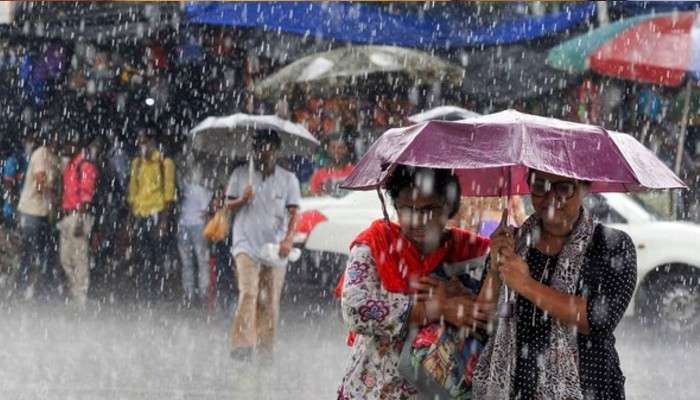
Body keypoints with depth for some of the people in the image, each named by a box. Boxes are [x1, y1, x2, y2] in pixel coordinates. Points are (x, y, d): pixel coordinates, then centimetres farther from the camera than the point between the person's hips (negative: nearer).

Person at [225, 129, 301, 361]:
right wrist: (243, 200, -13)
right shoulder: (240, 175, 6)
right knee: (248, 293, -18)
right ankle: (242, 345, -23)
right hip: (247, 244, -2)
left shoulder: (288, 179, 6)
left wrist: (288, 239, -16)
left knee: (270, 300, 3)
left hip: (275, 246, 2)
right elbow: (229, 205, 9)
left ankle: (266, 348, 12)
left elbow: (293, 213, 0)